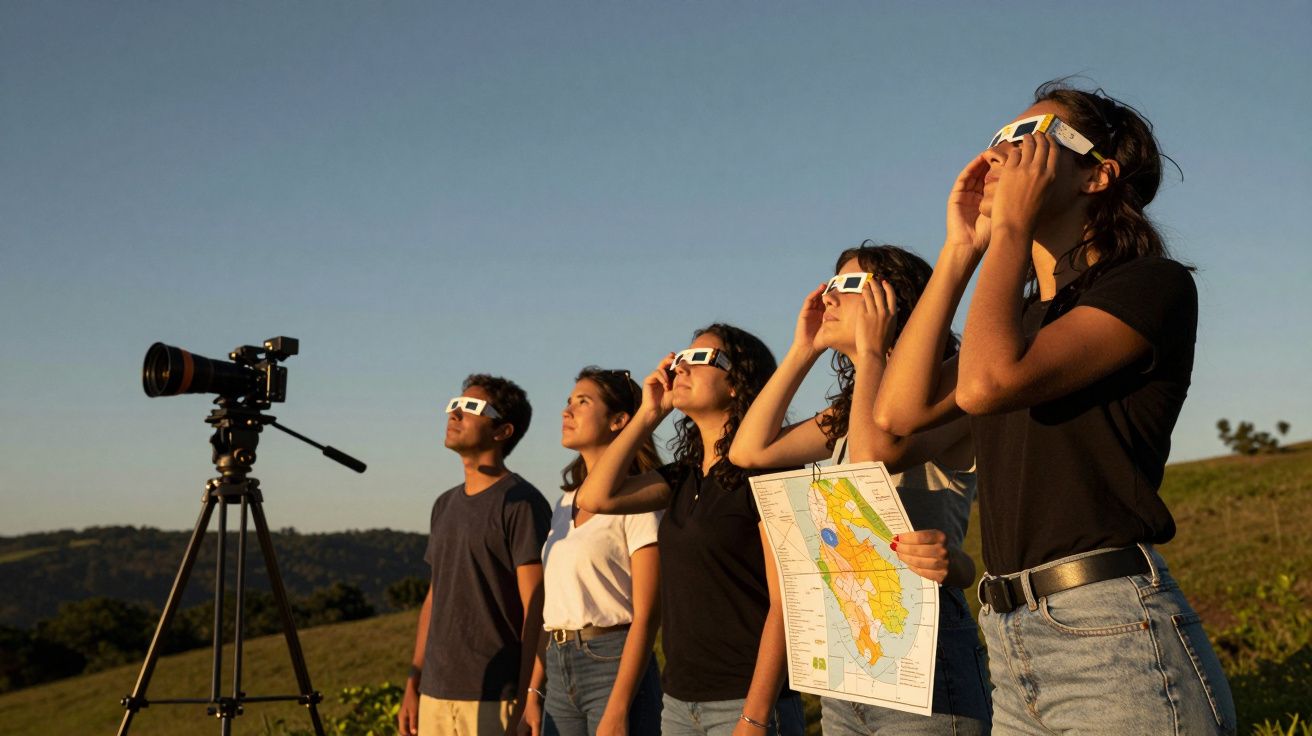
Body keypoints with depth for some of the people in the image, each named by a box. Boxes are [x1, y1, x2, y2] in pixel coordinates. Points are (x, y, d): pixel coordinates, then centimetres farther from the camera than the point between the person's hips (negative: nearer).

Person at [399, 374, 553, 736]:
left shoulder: (521, 503, -7)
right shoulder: (446, 505, 15)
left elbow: (535, 611, -11)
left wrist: (527, 700, -16)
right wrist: (413, 685, 15)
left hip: (495, 698, -7)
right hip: (436, 694, 7)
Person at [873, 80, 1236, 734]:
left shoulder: (1153, 286, -5)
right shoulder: (1021, 315, 19)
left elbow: (987, 384, -20)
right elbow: (899, 410, 5)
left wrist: (1011, 226, -8)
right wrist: (960, 251, 8)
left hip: (1113, 637, -7)